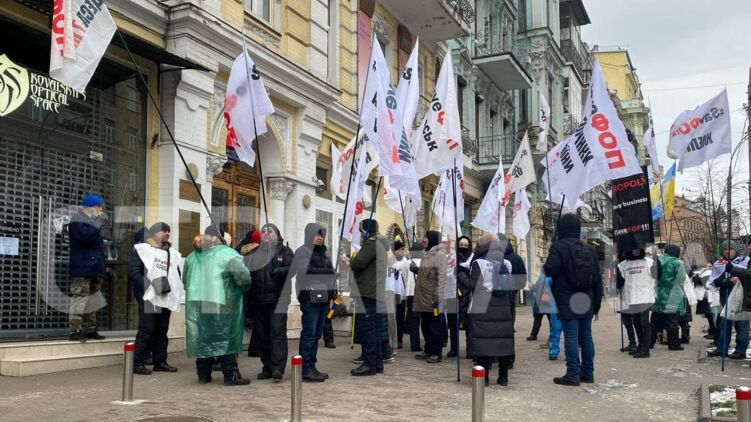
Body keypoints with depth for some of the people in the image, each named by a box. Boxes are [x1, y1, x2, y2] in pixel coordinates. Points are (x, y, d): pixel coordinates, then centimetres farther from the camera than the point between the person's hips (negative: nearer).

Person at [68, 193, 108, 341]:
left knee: (92, 302, 12)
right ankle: (75, 331, -7)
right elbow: (85, 236, -24)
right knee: (79, 301, -9)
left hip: (94, 270, 10)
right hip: (82, 271, -10)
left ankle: (90, 329, 18)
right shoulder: (77, 221, -6)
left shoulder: (92, 221, 22)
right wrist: (98, 222, -16)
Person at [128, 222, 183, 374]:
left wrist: (174, 289, 2)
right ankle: (138, 363, -1)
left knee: (162, 332, 11)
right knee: (146, 331, -7)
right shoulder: (142, 249, -2)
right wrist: (149, 287, -19)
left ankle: (160, 361, 18)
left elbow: (176, 275, 20)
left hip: (166, 299, 6)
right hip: (149, 298, -6)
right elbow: (133, 271, -11)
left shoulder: (172, 253, 17)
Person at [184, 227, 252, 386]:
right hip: (220, 305, -6)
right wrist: (246, 285, 4)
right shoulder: (226, 253, -7)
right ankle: (231, 375, 1)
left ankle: (203, 375, 17)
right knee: (225, 339, 0)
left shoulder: (193, 256, 13)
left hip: (196, 304, 6)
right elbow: (241, 273, -15)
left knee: (202, 338, 12)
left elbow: (185, 279, 23)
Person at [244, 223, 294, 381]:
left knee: (277, 332, -9)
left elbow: (291, 268, -7)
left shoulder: (284, 251, 6)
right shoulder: (254, 253, 16)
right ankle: (267, 367, 16)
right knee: (262, 335, 8)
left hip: (277, 299, -4)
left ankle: (278, 368, -11)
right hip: (258, 300, 4)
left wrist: (279, 271, -26)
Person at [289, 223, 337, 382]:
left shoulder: (323, 253, 22)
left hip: (323, 297, 8)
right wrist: (327, 272, -8)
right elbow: (305, 270, -17)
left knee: (317, 334, 9)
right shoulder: (302, 252, -2)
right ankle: (306, 369, -5)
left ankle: (311, 366, 15)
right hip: (310, 297, -8)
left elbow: (331, 271, 19)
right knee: (309, 334, -8)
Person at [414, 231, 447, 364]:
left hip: (433, 297, -8)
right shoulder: (426, 254, 15)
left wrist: (438, 296, -20)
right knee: (425, 325, 13)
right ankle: (428, 350, 22)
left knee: (435, 326, -2)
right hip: (423, 297, 8)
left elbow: (442, 277, -16)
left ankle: (437, 353, 5)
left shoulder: (440, 254, -10)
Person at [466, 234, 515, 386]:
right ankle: (503, 376, 14)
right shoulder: (507, 264, 9)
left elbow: (471, 285, -10)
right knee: (504, 340, 10)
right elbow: (511, 286, 13)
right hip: (503, 309, 5)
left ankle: (484, 376, 0)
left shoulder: (479, 263, -9)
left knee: (482, 340, 0)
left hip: (481, 309, -5)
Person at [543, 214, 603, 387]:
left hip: (567, 303, -6)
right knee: (586, 336, 12)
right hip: (586, 302, 6)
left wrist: (543, 267, 4)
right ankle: (587, 373, 20)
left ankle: (572, 375, -3)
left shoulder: (558, 247, -10)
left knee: (571, 337, -4)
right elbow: (598, 280, 12)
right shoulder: (589, 249, 10)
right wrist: (597, 303, 17)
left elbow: (549, 271, -20)